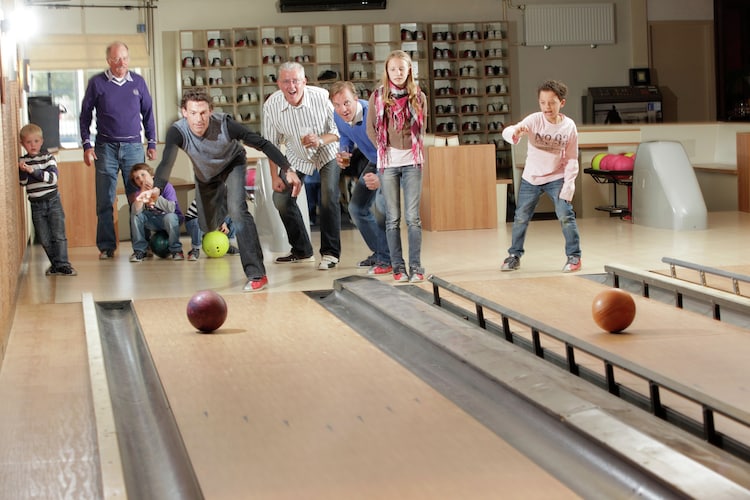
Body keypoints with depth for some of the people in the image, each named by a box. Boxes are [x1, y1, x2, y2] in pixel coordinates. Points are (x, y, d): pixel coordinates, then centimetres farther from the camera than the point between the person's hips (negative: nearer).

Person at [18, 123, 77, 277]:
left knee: (58, 235, -7)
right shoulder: (22, 161, 3)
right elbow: (23, 182, -2)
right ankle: (55, 264, 18)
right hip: (36, 205, 3)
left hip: (52, 201, -3)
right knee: (44, 239, 6)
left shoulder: (48, 157, -4)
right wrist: (22, 171, -21)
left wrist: (34, 171, -25)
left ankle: (62, 264, -4)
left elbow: (53, 177, -16)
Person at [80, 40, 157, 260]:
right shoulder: (97, 83, 1)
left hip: (133, 146, 1)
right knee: (105, 201, 0)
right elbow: (85, 115, 6)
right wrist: (87, 145, -1)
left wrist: (152, 143, 10)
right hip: (105, 147, -1)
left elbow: (148, 113, 15)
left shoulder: (138, 82, 7)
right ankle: (106, 246, 7)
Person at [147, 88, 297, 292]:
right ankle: (223, 198, 51)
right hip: (205, 174, 3)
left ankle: (257, 274, -24)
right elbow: (166, 162, -48)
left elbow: (262, 143, -30)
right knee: (208, 226, 12)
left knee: (237, 209, -27)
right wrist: (157, 189, -69)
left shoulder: (225, 125, -37)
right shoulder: (177, 132, -35)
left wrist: (287, 170, -37)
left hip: (233, 164, -3)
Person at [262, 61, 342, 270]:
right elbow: (271, 143, -7)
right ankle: (302, 251, 14)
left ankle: (330, 253, -9)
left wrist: (320, 140, -39)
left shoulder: (322, 97, -29)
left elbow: (339, 130, -19)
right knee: (281, 198, -3)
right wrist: (274, 176, -9)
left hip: (328, 153, -3)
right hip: (297, 157, 3)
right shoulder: (271, 106, -22)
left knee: (329, 197, -20)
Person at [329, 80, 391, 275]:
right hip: (374, 162, 8)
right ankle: (379, 253, 28)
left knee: (381, 202, -30)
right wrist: (343, 153, -12)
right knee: (357, 207, 11)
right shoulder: (338, 117, -11)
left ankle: (386, 259, -20)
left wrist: (381, 178, -47)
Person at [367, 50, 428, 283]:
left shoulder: (418, 96, 4)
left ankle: (416, 267, -1)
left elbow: (422, 128, 11)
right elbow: (371, 129, 6)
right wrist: (384, 148, -1)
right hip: (387, 161, 0)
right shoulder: (378, 96, 3)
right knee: (393, 218, 3)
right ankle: (398, 267, 6)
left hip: (412, 161, 0)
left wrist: (413, 150, 4)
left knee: (413, 217, -3)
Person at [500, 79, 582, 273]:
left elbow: (572, 159, -7)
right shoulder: (534, 120, -17)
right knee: (521, 217, 9)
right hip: (531, 177, 1)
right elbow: (507, 131, -30)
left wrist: (568, 184, -15)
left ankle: (574, 256, 2)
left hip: (556, 178, -1)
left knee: (565, 215, -12)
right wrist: (514, 132, -54)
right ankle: (514, 255, 27)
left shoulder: (569, 126, -13)